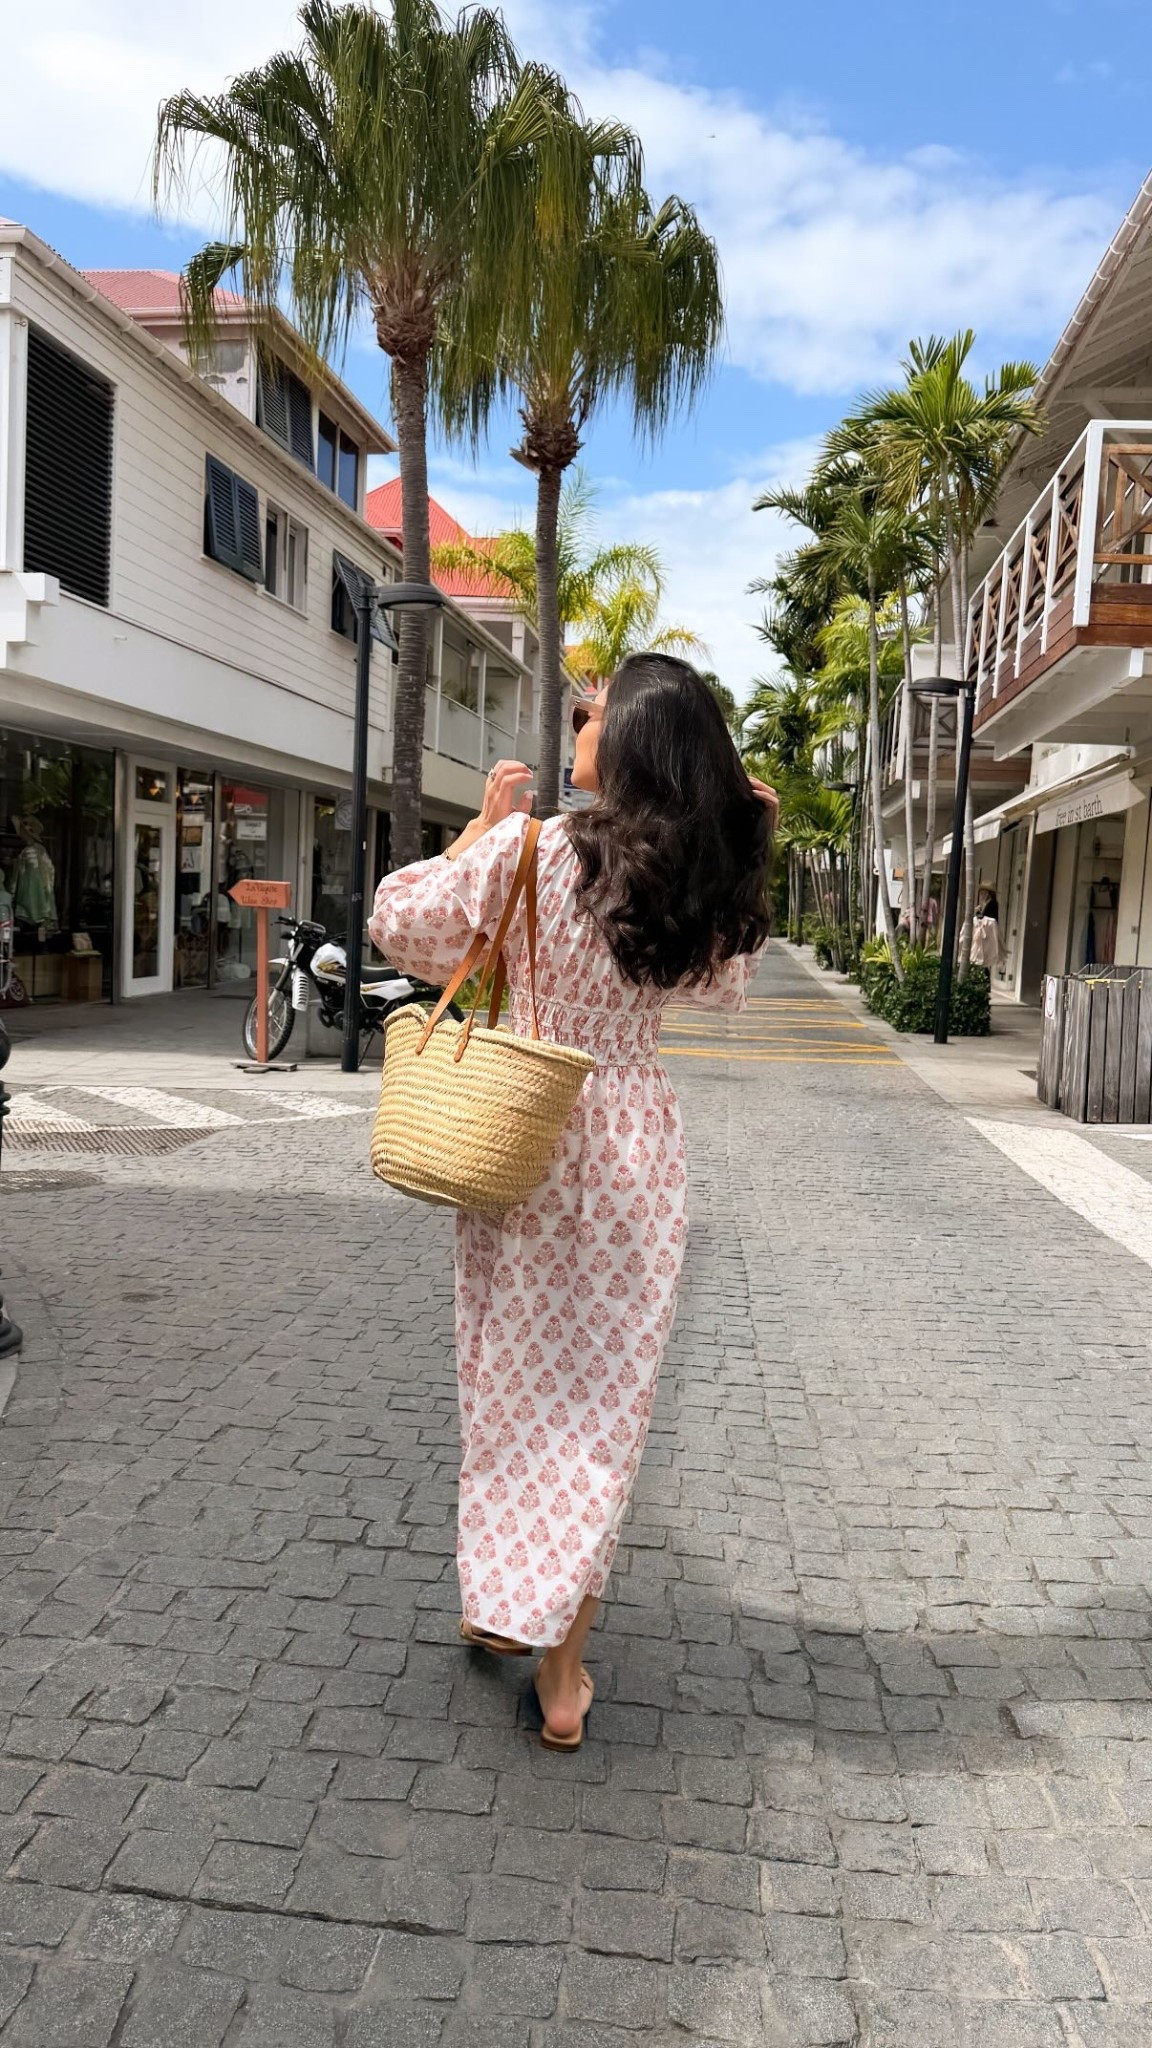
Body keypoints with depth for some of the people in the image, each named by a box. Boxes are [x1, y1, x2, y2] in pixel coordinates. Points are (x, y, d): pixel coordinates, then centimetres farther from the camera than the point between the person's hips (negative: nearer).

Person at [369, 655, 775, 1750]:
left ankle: (498, 1598, 34)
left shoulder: (528, 848, -15)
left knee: (510, 1376, 17)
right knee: (602, 1395, 10)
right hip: (633, 1150, 2)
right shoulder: (708, 890, -4)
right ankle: (562, 1668, 18)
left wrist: (484, 824, 2)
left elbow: (401, 921, -4)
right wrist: (740, 847, 10)